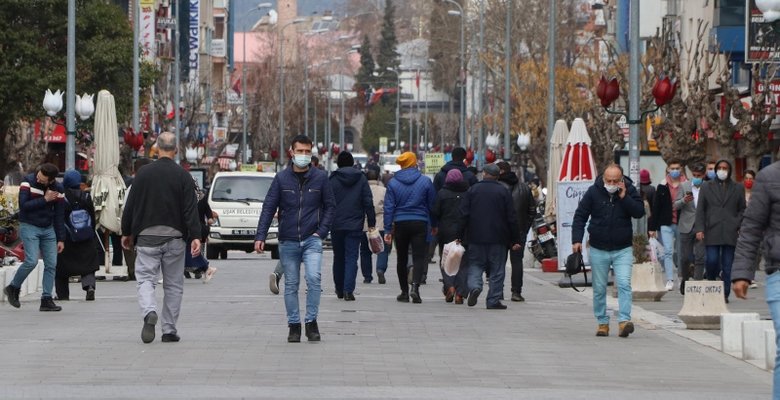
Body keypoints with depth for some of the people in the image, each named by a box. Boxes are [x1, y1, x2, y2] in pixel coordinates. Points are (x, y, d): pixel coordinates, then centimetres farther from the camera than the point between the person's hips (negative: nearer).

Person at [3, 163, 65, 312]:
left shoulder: (58, 189, -1)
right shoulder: (28, 182, -11)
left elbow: (59, 215, 4)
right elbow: (23, 205, -18)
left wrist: (61, 239, 3)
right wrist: (44, 200, -19)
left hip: (48, 229, 4)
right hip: (29, 227, -4)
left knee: (51, 264, -2)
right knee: (31, 261, -17)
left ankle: (46, 299, 2)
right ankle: (13, 288, 4)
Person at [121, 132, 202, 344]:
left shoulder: (143, 173, 0)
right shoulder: (183, 176, -2)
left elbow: (130, 205, 5)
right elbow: (191, 209, -8)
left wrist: (126, 232, 15)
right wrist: (195, 236, -10)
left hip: (147, 237, 0)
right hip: (174, 237, 0)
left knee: (145, 278, 1)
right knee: (173, 284, 9)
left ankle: (149, 313, -28)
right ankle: (169, 330, 10)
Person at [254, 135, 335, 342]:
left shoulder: (320, 177, 2)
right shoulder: (282, 178, 2)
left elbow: (330, 206, 8)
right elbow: (268, 208, 1)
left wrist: (321, 231, -5)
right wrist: (260, 236, -8)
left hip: (312, 240, -1)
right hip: (288, 241, 1)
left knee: (313, 277, -18)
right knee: (291, 285, 6)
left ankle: (311, 321, -7)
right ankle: (294, 325, 14)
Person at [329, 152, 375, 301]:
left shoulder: (333, 179, -1)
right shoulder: (361, 178, 2)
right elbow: (368, 202, 0)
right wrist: (371, 222, 5)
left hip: (336, 225, 0)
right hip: (355, 225, 0)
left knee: (339, 257, 14)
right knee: (351, 258, -2)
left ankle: (339, 289, 21)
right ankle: (348, 290, -15)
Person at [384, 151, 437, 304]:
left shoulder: (393, 183, 1)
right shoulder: (425, 181, -1)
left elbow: (389, 207, -1)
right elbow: (432, 204, 5)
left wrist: (388, 230, 1)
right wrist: (434, 225, 16)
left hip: (400, 224, 1)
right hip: (420, 223, -1)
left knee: (402, 258, 13)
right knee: (419, 257, -4)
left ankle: (404, 292, 16)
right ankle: (415, 286, -25)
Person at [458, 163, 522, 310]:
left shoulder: (472, 189, 2)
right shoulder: (503, 192, -1)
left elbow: (464, 214, 0)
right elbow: (511, 218, -2)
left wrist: (460, 236, 5)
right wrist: (515, 240, 3)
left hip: (476, 237, 1)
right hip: (498, 238, -1)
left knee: (475, 265, 10)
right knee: (497, 270, 5)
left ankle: (474, 286, -17)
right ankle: (493, 300, 2)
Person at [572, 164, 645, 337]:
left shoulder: (629, 191, -3)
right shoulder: (593, 191, -4)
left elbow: (639, 212, -12)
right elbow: (580, 216, -1)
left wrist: (624, 197, -20)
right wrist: (577, 240, -11)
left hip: (622, 250, -1)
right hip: (598, 250, 1)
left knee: (624, 284, -15)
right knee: (599, 289, 7)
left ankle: (624, 321, -21)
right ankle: (602, 323, 17)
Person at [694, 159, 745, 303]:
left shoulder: (738, 188, 14)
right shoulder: (707, 188, 12)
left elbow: (742, 210, 15)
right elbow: (700, 210, 8)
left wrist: (738, 225, 0)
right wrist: (699, 229, -3)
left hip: (731, 232, 1)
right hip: (712, 232, -1)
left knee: (727, 265, -2)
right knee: (711, 261, -11)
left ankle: (725, 294, 2)